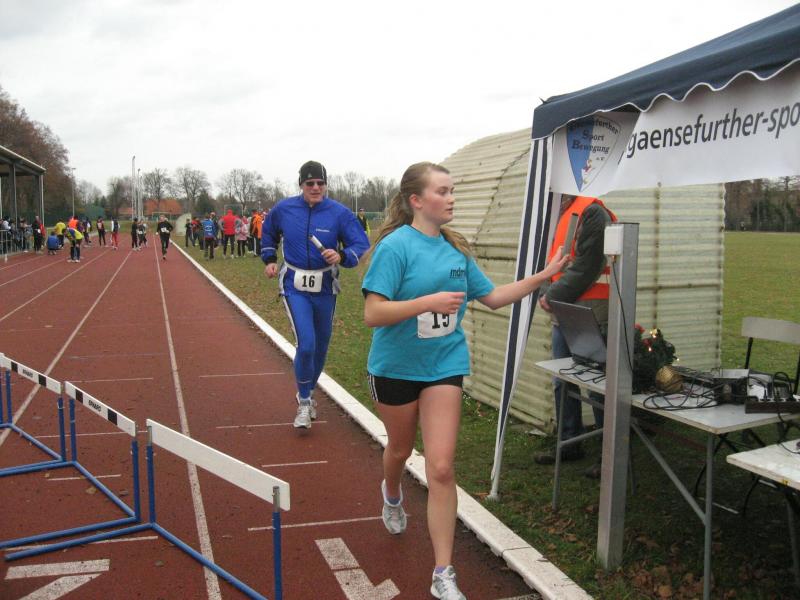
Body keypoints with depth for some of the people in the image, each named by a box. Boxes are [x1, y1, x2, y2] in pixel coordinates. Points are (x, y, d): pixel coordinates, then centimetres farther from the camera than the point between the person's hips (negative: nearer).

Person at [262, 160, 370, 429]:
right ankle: (304, 404, 4)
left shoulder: (339, 213, -9)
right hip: (295, 286, -2)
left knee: (320, 345, 14)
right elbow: (268, 232, 18)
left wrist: (342, 256, -28)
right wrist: (269, 259, 9)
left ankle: (306, 394, 38)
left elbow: (360, 244, -10)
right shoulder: (284, 209, -4)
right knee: (306, 344, -14)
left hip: (325, 287, 2)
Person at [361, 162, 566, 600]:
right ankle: (391, 494, 58)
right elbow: (373, 313, -22)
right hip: (395, 366, -3)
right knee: (401, 448, 20)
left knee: (441, 467, -4)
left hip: (444, 364, 3)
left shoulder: (456, 248, 1)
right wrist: (430, 301, -31)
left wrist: (544, 275, 7)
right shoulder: (395, 246, -17)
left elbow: (492, 297, 11)